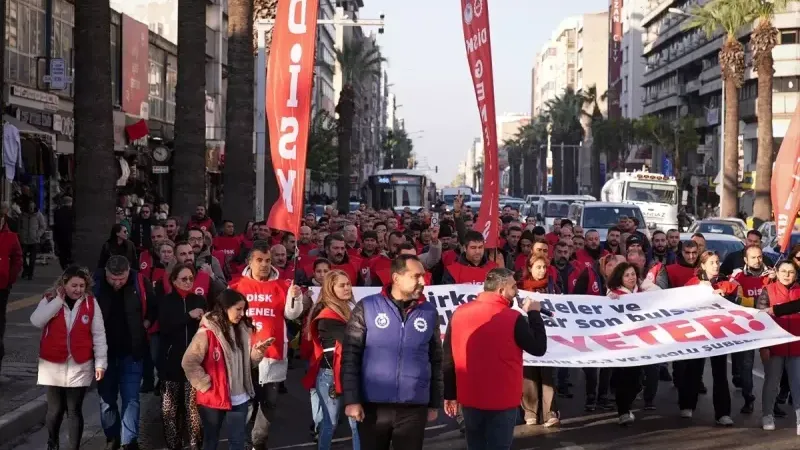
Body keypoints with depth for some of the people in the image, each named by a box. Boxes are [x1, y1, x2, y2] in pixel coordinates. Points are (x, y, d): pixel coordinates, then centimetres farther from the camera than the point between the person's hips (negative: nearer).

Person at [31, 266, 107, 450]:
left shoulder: (91, 303, -3)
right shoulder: (50, 300, -2)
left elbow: (99, 335, -1)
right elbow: (36, 321, -20)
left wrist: (101, 362, -5)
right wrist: (58, 301, -19)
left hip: (80, 366, -1)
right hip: (53, 365, 1)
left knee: (74, 410, 3)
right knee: (55, 409, 11)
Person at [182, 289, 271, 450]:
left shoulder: (242, 330, 5)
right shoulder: (207, 332, -16)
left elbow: (248, 363, 10)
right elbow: (188, 362, -19)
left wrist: (257, 351, -9)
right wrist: (206, 384, -13)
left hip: (239, 398, 5)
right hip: (214, 398, -5)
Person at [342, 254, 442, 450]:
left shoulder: (429, 312, 5)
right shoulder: (367, 307, -3)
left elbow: (436, 361, 10)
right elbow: (350, 356, -2)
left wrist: (434, 403, 10)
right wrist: (351, 399, -8)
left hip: (414, 408, 2)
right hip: (373, 406, -1)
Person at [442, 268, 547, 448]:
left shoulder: (459, 313, 0)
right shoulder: (513, 318, -14)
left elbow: (448, 358, 5)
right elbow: (539, 348, -4)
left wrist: (450, 394, 14)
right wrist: (534, 313, 6)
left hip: (470, 399, 5)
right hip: (502, 401, -4)